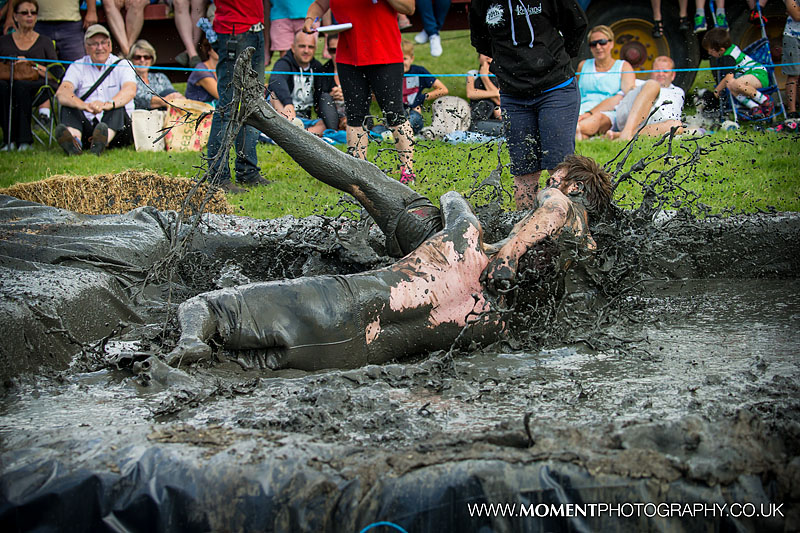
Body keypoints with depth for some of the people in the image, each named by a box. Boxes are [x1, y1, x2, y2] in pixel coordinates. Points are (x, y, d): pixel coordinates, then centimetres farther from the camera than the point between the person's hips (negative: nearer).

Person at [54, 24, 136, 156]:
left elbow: (130, 91, -16)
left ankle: (102, 141, -58)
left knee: (117, 108, -29)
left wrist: (108, 104, -38)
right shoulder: (77, 67, 10)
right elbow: (62, 93, -10)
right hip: (85, 125, 1)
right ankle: (75, 140, -51)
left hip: (115, 125, -1)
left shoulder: (122, 65, 6)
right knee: (68, 106, -21)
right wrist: (84, 105, -33)